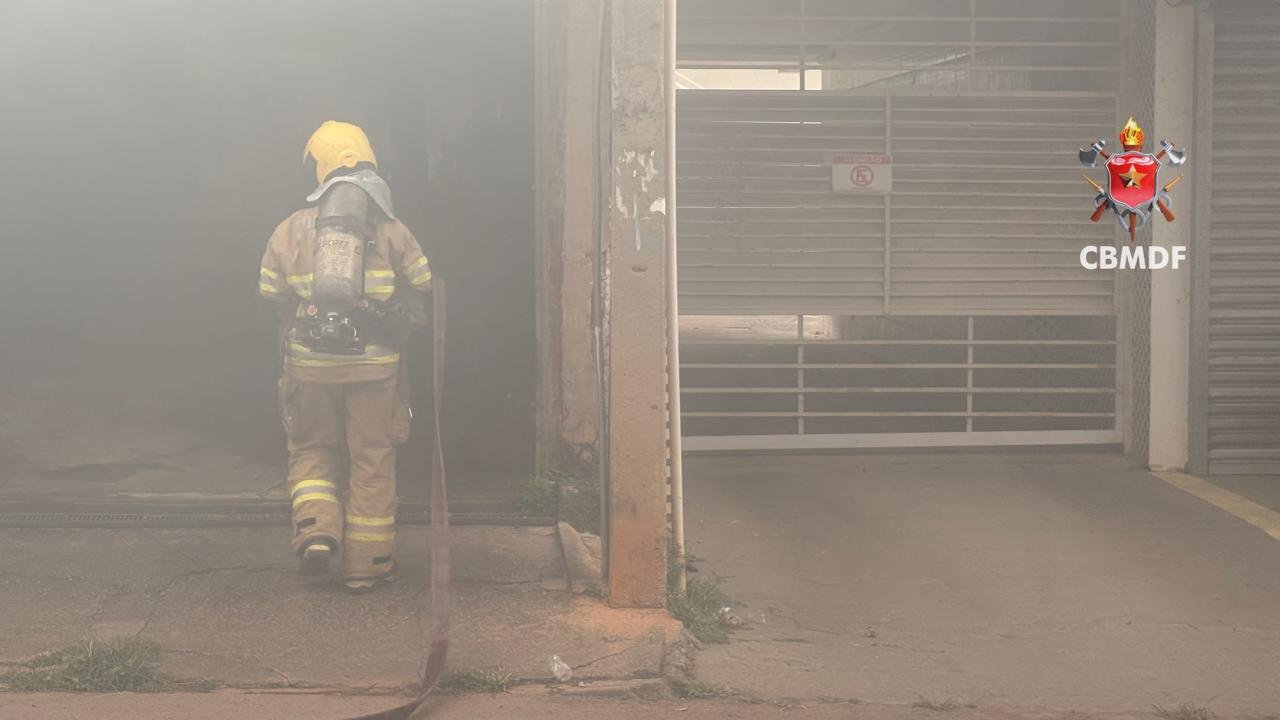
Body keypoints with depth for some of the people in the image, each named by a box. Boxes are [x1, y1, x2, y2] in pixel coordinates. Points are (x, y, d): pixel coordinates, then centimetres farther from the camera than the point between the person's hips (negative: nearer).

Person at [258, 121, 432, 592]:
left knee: (311, 450, 19)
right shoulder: (391, 230, 0)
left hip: (310, 363, 1)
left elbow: (270, 297, 5)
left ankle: (316, 530, -2)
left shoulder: (289, 231, 1)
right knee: (373, 461, 9)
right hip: (375, 364, 0)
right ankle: (366, 565, 13)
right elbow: (423, 288, 4)